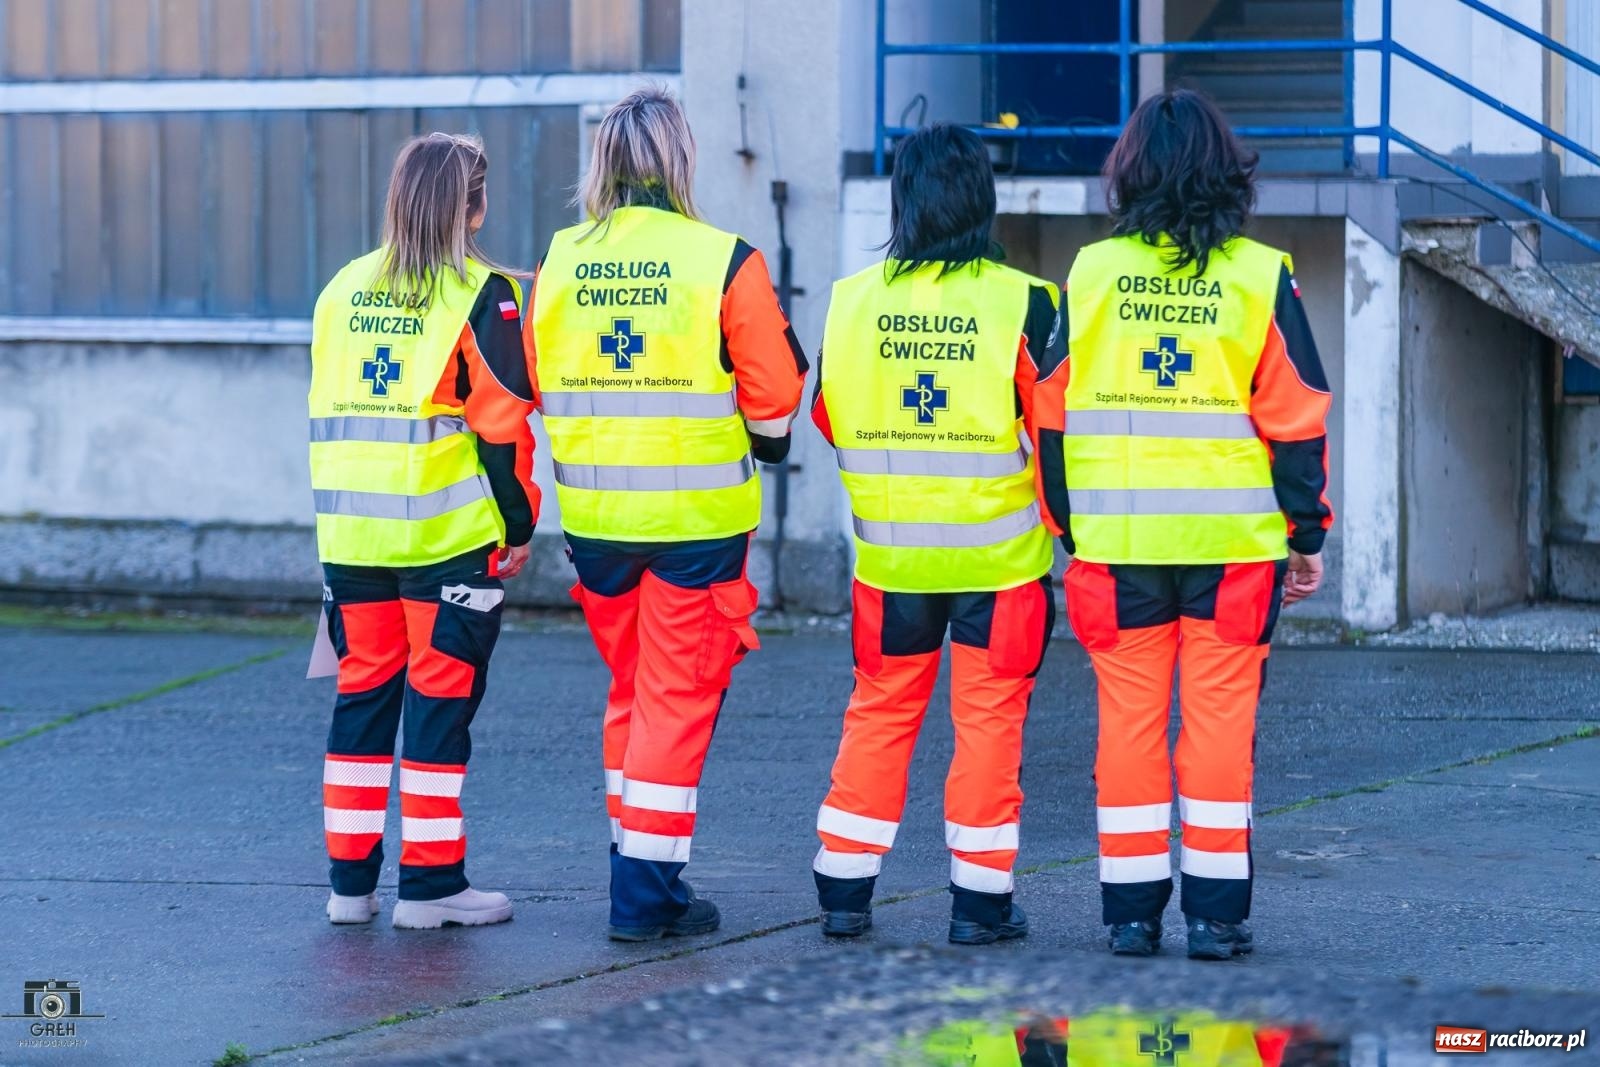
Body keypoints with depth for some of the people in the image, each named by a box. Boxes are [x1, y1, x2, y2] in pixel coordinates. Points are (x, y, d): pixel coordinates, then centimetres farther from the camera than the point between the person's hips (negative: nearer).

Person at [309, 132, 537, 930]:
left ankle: (351, 879, 13)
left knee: (361, 692, 12)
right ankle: (430, 883, 1)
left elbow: (327, 412, 15)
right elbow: (502, 419, -11)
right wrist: (519, 521, -2)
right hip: (448, 533, -5)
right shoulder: (480, 295, -8)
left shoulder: (343, 290, 10)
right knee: (441, 697, 0)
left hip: (350, 529, 6)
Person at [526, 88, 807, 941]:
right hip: (696, 517, -4)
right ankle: (647, 890, 1)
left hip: (593, 513, 4)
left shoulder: (559, 263, 2)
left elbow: (538, 388, 11)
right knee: (678, 699, 2)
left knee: (630, 689, 19)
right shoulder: (724, 262, -11)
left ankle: (637, 867, 24)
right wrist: (760, 452, 13)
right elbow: (774, 395, -7)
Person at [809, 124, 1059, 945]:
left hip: (890, 553, 3)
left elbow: (828, 419, 9)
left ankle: (844, 891, 14)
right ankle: (980, 900, 8)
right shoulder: (1022, 303, -13)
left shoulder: (853, 300, -3)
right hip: (998, 552, -3)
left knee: (878, 715, 13)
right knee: (988, 719, 6)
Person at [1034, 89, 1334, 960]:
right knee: (1221, 721, 4)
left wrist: (1065, 527, 14)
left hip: (1116, 538, 1)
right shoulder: (1261, 277, -3)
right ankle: (1215, 911, 3)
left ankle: (1131, 907, 8)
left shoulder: (1090, 274, 2)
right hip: (1232, 539, -1)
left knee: (1129, 718, 7)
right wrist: (1307, 535, 7)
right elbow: (1296, 418, -2)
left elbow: (1051, 413, 5)